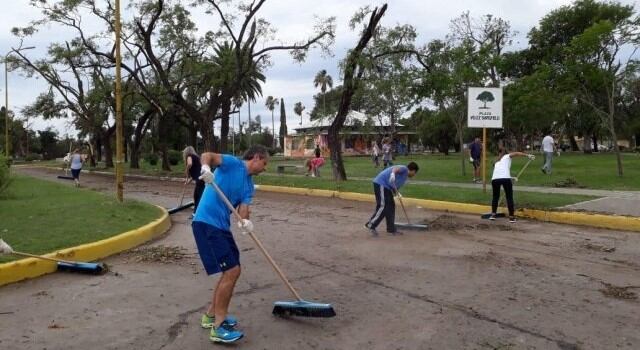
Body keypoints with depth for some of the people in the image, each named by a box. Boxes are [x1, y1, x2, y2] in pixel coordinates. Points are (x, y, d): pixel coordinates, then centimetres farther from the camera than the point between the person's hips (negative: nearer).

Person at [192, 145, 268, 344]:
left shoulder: (249, 185, 16)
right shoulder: (234, 164, -4)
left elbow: (243, 207, 2)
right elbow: (207, 155, -18)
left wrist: (245, 222, -20)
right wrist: (206, 168, -40)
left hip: (222, 226, 9)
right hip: (206, 223, -9)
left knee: (232, 272, 15)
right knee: (231, 271, -11)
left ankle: (211, 315, 31)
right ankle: (218, 327, -1)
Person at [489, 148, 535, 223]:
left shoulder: (497, 162, 35)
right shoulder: (507, 156, 23)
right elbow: (516, 153, 5)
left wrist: (510, 178, 42)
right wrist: (528, 155, -2)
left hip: (494, 178, 4)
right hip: (505, 178, -4)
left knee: (495, 196, 22)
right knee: (509, 197, 7)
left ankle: (493, 214, 22)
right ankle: (511, 217, 6)